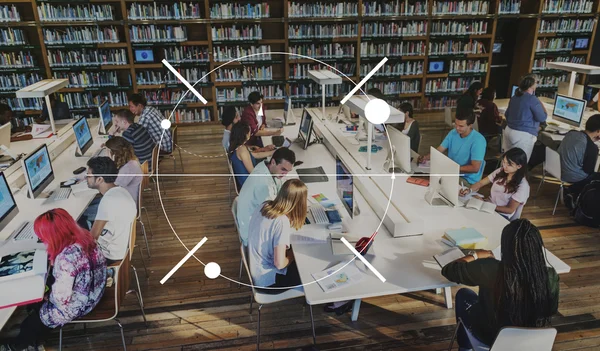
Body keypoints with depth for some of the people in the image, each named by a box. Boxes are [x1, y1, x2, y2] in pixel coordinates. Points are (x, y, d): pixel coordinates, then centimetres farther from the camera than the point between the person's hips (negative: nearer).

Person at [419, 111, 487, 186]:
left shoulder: (478, 140, -20)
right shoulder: (453, 133, 0)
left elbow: (475, 168, -23)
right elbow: (438, 150, 2)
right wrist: (426, 157, -17)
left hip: (468, 179, -6)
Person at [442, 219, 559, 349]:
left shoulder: (489, 269, -33)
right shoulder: (550, 276, -24)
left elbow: (447, 270, -17)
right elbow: (552, 310, -3)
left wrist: (474, 255, -1)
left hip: (491, 337, -3)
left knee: (463, 294, 25)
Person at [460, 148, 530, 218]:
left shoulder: (522, 185, -15)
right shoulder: (501, 171, 0)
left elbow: (510, 209, -13)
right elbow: (481, 183, 3)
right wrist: (469, 190, -17)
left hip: (501, 215, -5)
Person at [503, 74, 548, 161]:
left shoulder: (514, 97, 13)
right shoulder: (532, 99, -12)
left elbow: (507, 115, 23)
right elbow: (542, 118, -9)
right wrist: (541, 105, 4)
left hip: (508, 131, 8)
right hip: (523, 135, -8)